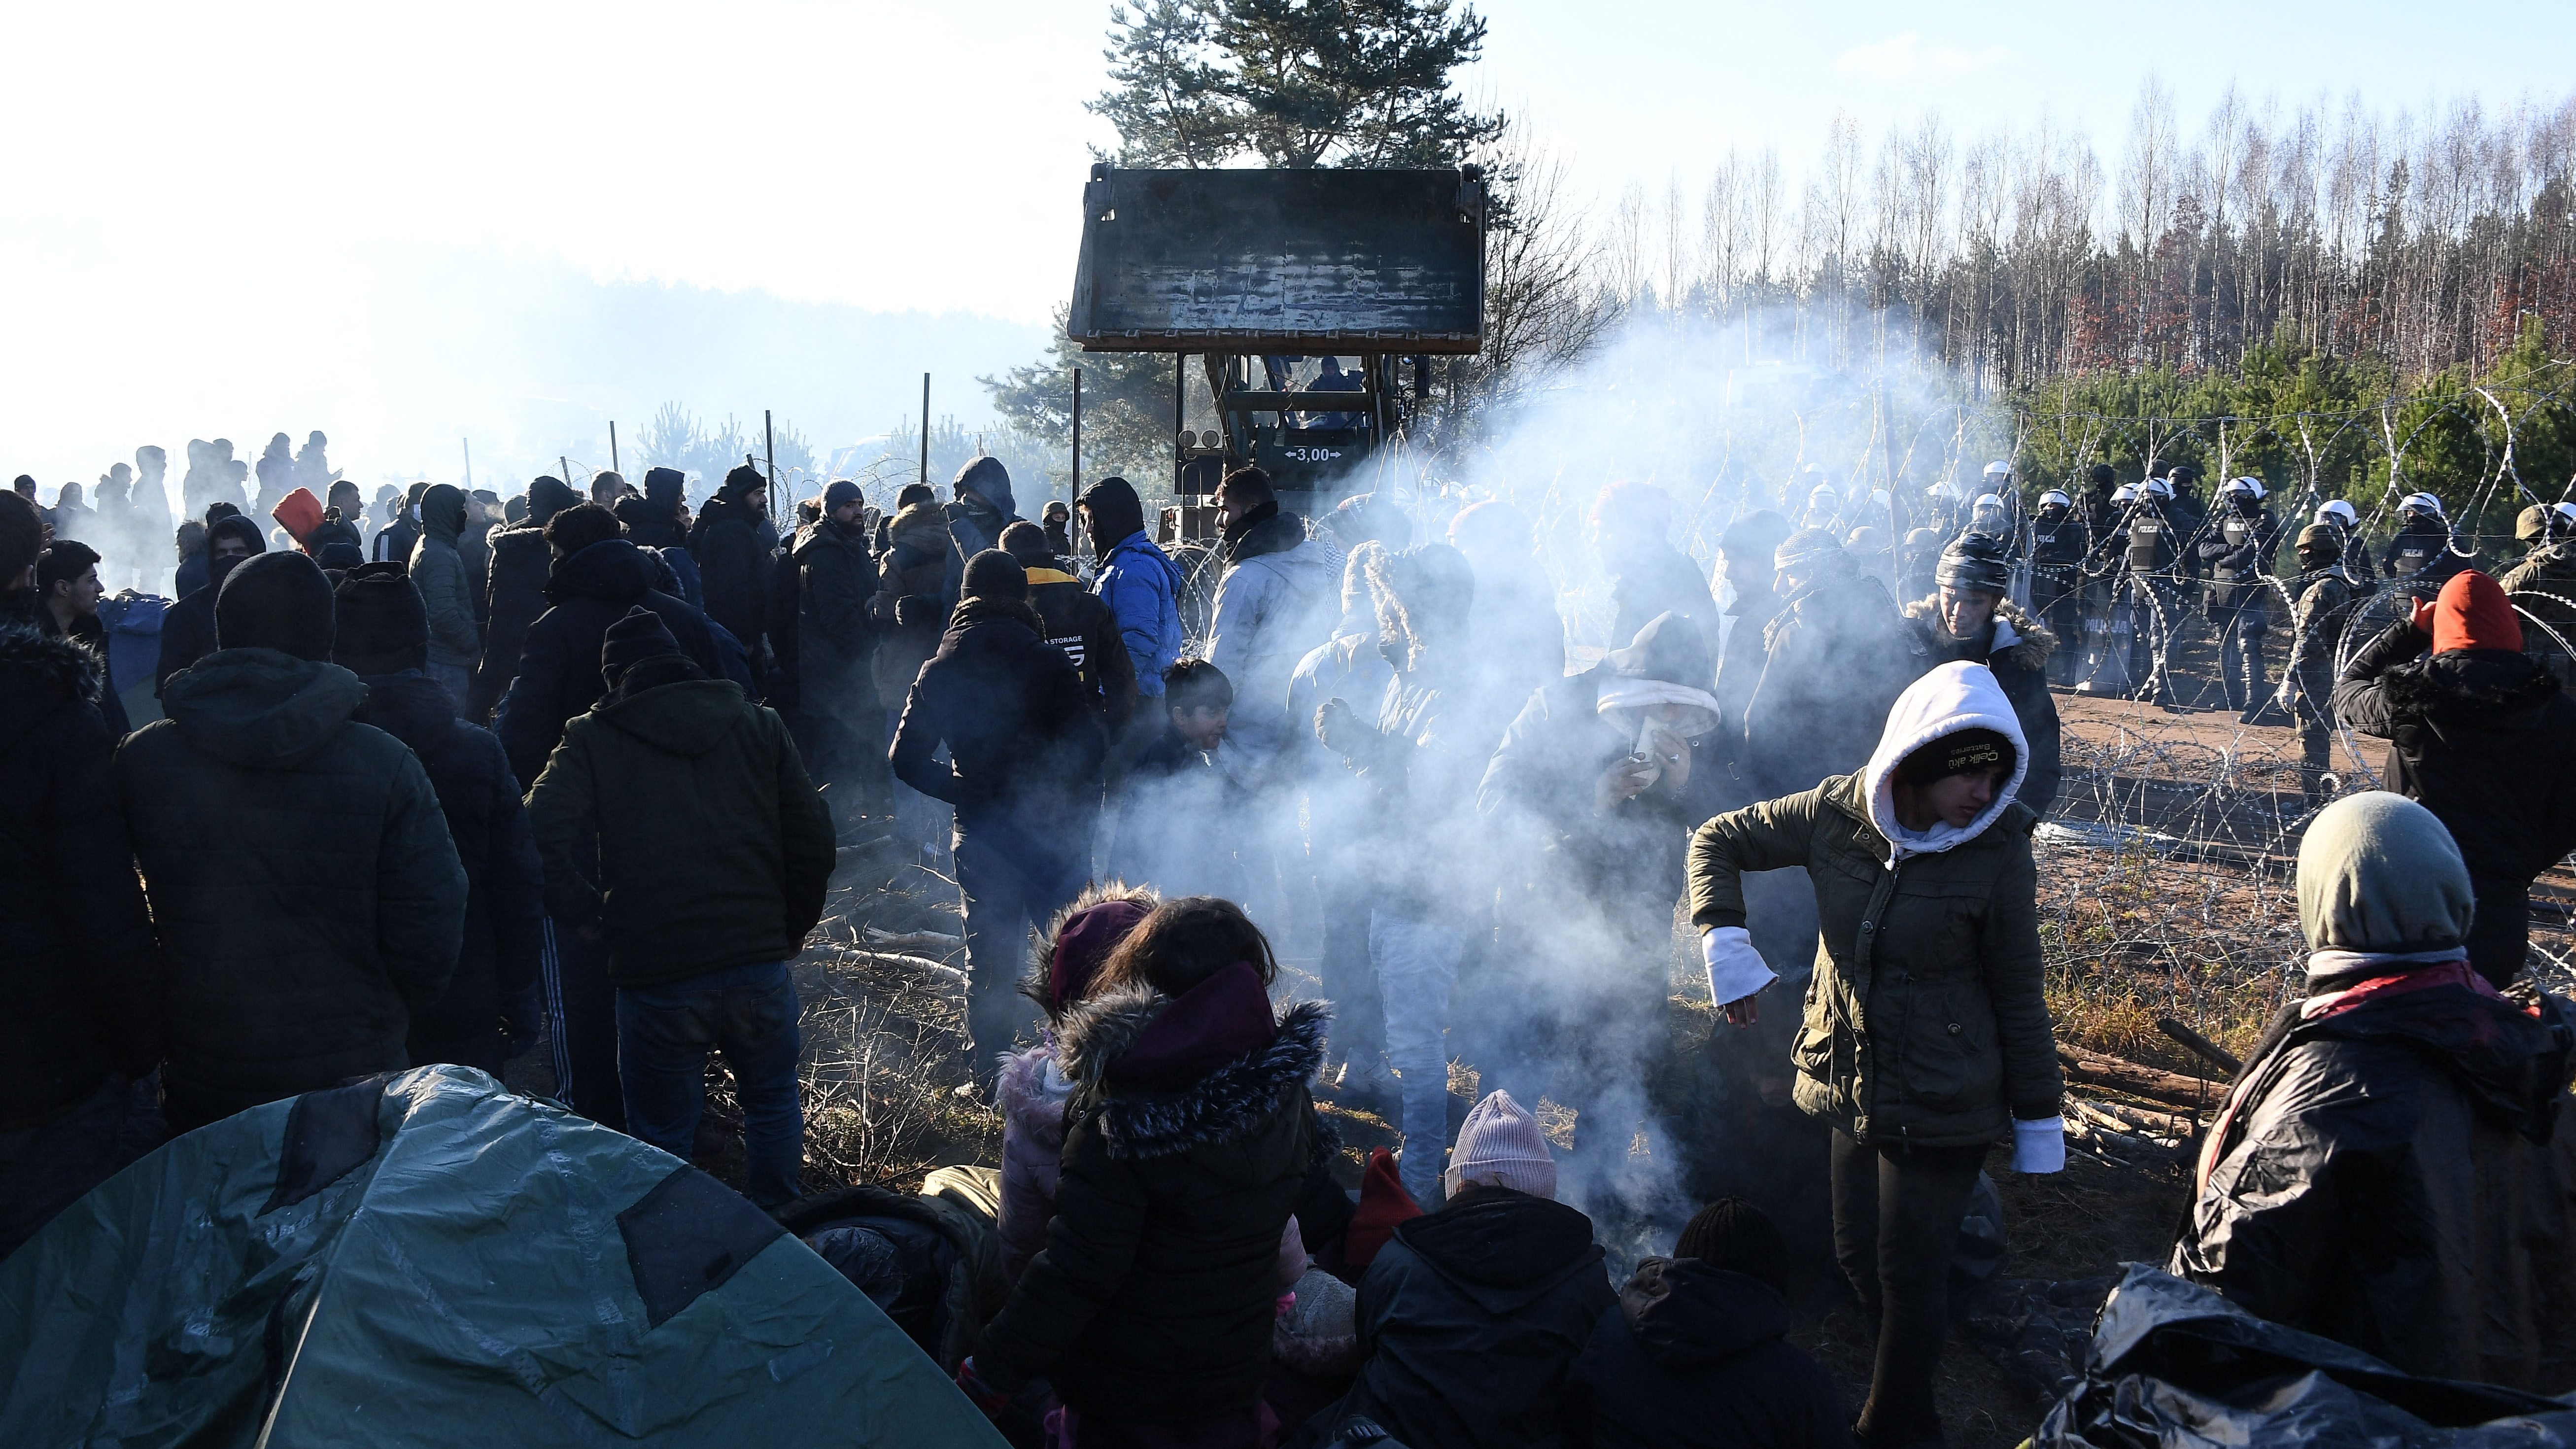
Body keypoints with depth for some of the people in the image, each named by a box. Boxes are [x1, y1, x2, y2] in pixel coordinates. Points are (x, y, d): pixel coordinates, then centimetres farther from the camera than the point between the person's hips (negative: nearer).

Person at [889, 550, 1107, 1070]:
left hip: (981, 833, 3)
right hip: (1051, 830, -2)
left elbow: (907, 758, 1)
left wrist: (964, 790, 11)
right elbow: (1087, 744, -15)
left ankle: (992, 1073, 19)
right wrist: (1081, 807, -1)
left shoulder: (939, 670, 0)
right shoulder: (1046, 662, -10)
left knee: (990, 959, 14)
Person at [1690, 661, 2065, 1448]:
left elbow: (2018, 997, -7)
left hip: (1941, 1101, -4)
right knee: (1858, 1255, 16)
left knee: (1910, 1271, 4)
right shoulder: (1836, 813, -9)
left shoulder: (1998, 851, -15)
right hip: (1851, 1083, 4)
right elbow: (1718, 840, 4)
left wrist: (2037, 1118, -2)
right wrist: (1722, 940, -12)